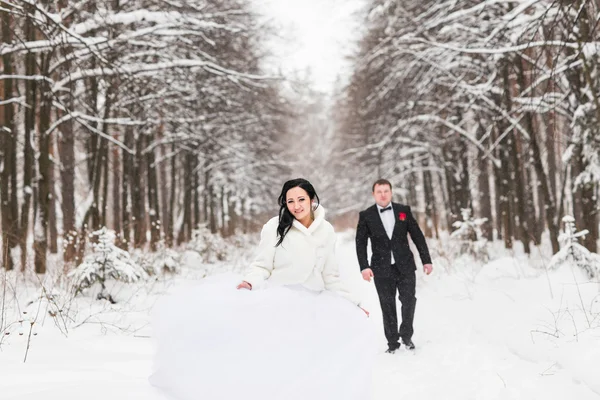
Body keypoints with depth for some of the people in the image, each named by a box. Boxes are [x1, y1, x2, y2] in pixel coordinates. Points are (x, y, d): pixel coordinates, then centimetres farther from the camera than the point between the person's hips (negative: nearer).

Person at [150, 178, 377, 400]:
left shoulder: (326, 231, 4)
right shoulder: (275, 227, -7)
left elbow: (330, 276, 12)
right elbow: (262, 266, -3)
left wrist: (352, 303, 10)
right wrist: (249, 282, -24)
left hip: (310, 304, 3)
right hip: (276, 300, -3)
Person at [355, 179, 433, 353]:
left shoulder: (404, 210, 5)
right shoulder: (366, 216, 2)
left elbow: (417, 236, 7)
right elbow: (360, 243, 0)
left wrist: (426, 260, 4)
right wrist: (364, 267, -11)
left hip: (405, 266, 1)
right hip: (382, 269, -1)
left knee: (409, 300, -5)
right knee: (387, 306, 3)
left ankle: (406, 335, 15)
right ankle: (392, 342, 11)